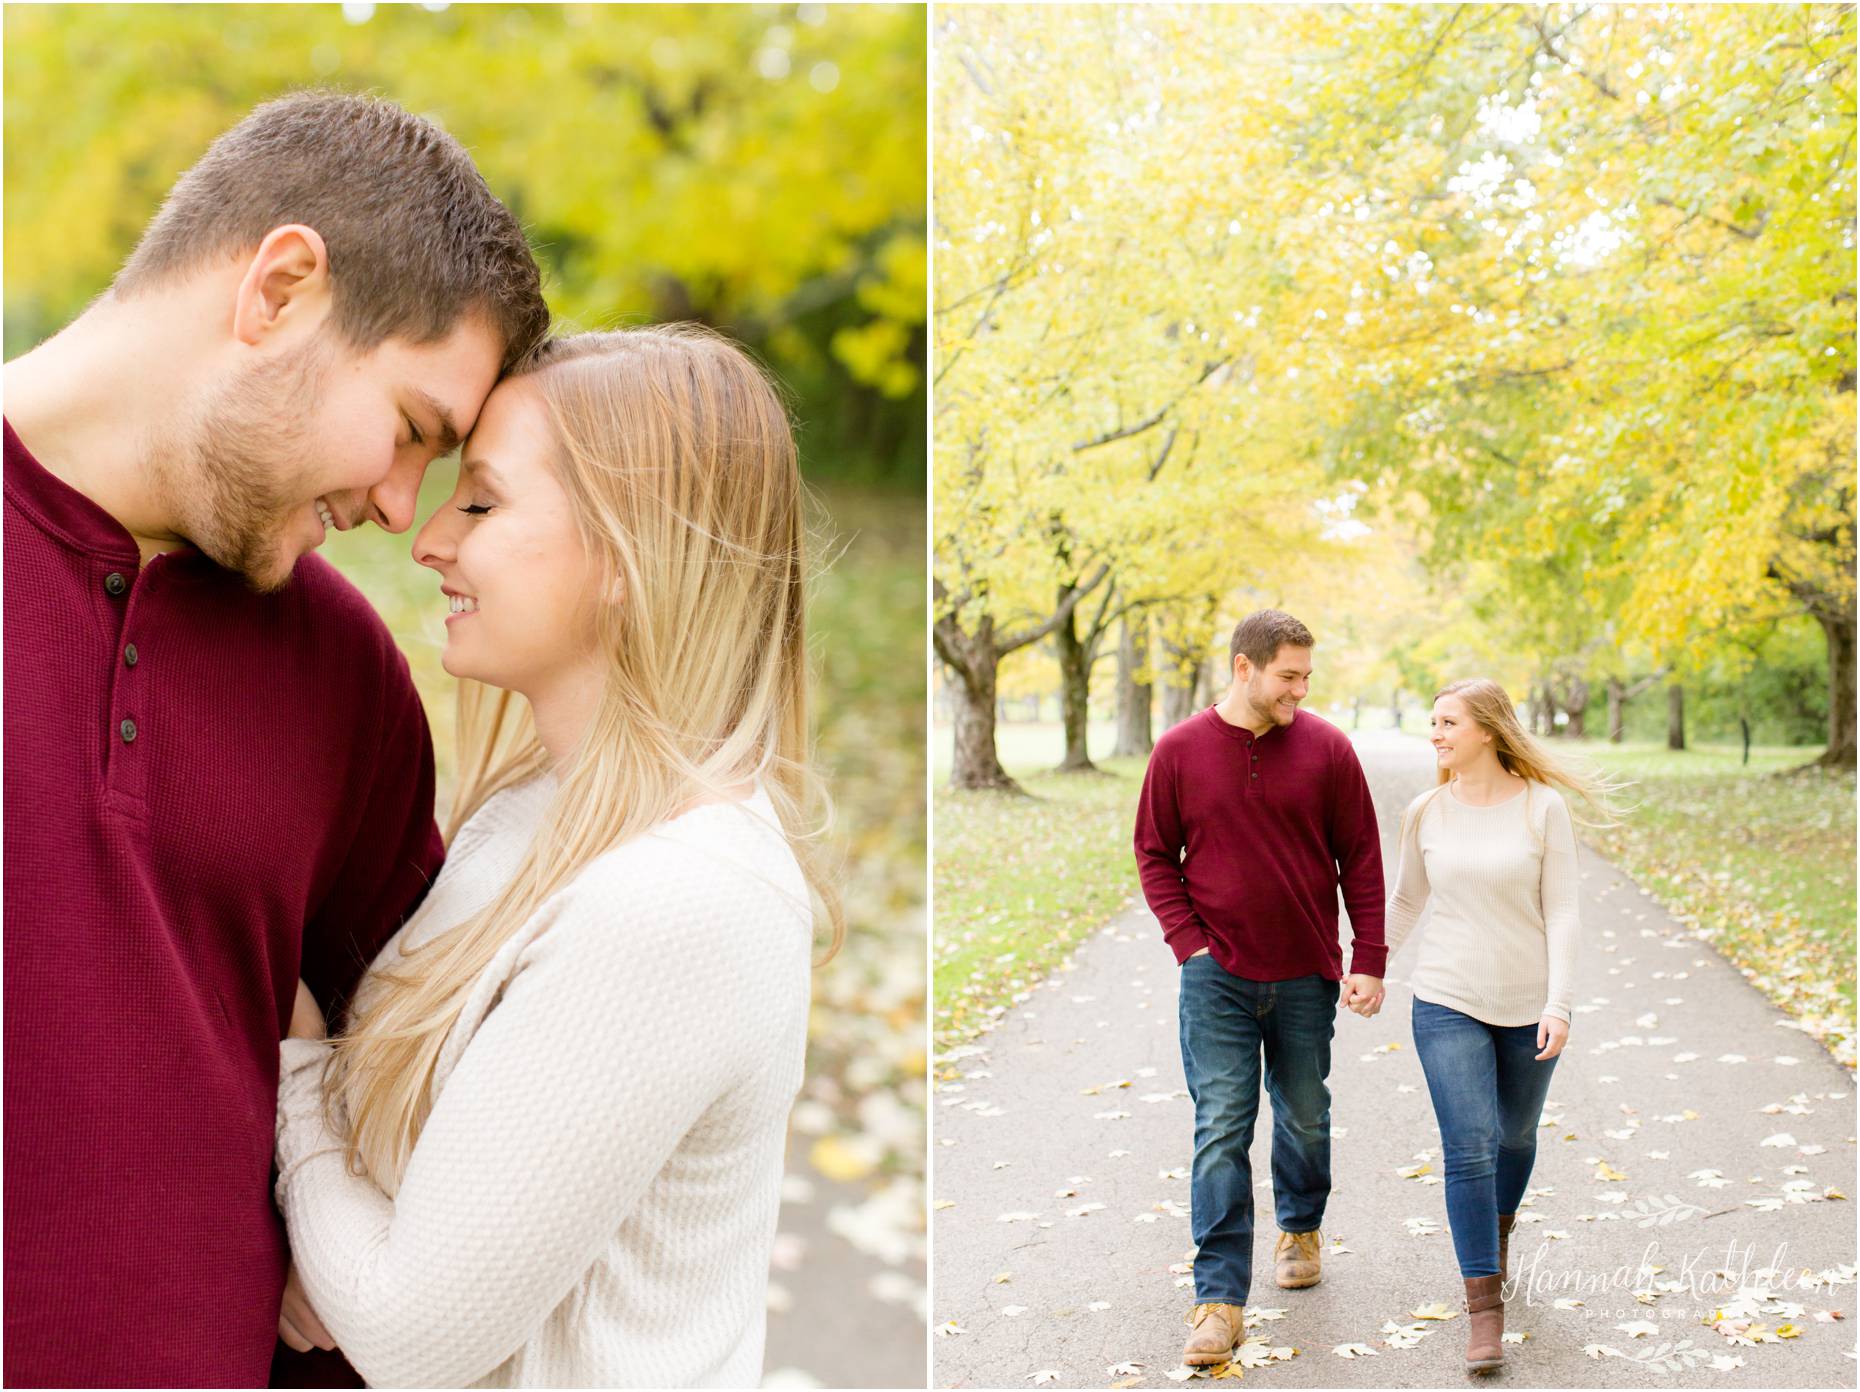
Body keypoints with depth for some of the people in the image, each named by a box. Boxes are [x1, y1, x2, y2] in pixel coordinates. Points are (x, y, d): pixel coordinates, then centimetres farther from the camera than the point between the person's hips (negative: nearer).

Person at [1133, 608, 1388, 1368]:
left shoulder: (1326, 748, -3)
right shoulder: (1179, 751, -3)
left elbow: (1361, 859, 1)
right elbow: (1155, 856, 4)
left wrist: (1369, 962, -2)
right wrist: (1188, 942, -6)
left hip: (1307, 977, 1)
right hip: (1216, 978, -1)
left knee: (1305, 1118, 17)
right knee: (1221, 1131, -4)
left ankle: (1300, 1231, 43)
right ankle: (1220, 1297, 1)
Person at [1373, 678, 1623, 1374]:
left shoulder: (1543, 807, -7)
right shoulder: (1426, 813, -1)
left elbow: (1561, 912, -7)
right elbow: (1405, 900, 13)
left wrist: (1559, 1005, -13)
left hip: (1527, 1004, 0)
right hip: (1448, 1003, 0)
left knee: (1515, 1135, 17)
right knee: (1468, 1148, -9)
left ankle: (1499, 1231, 46)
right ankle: (1484, 1304, -2)